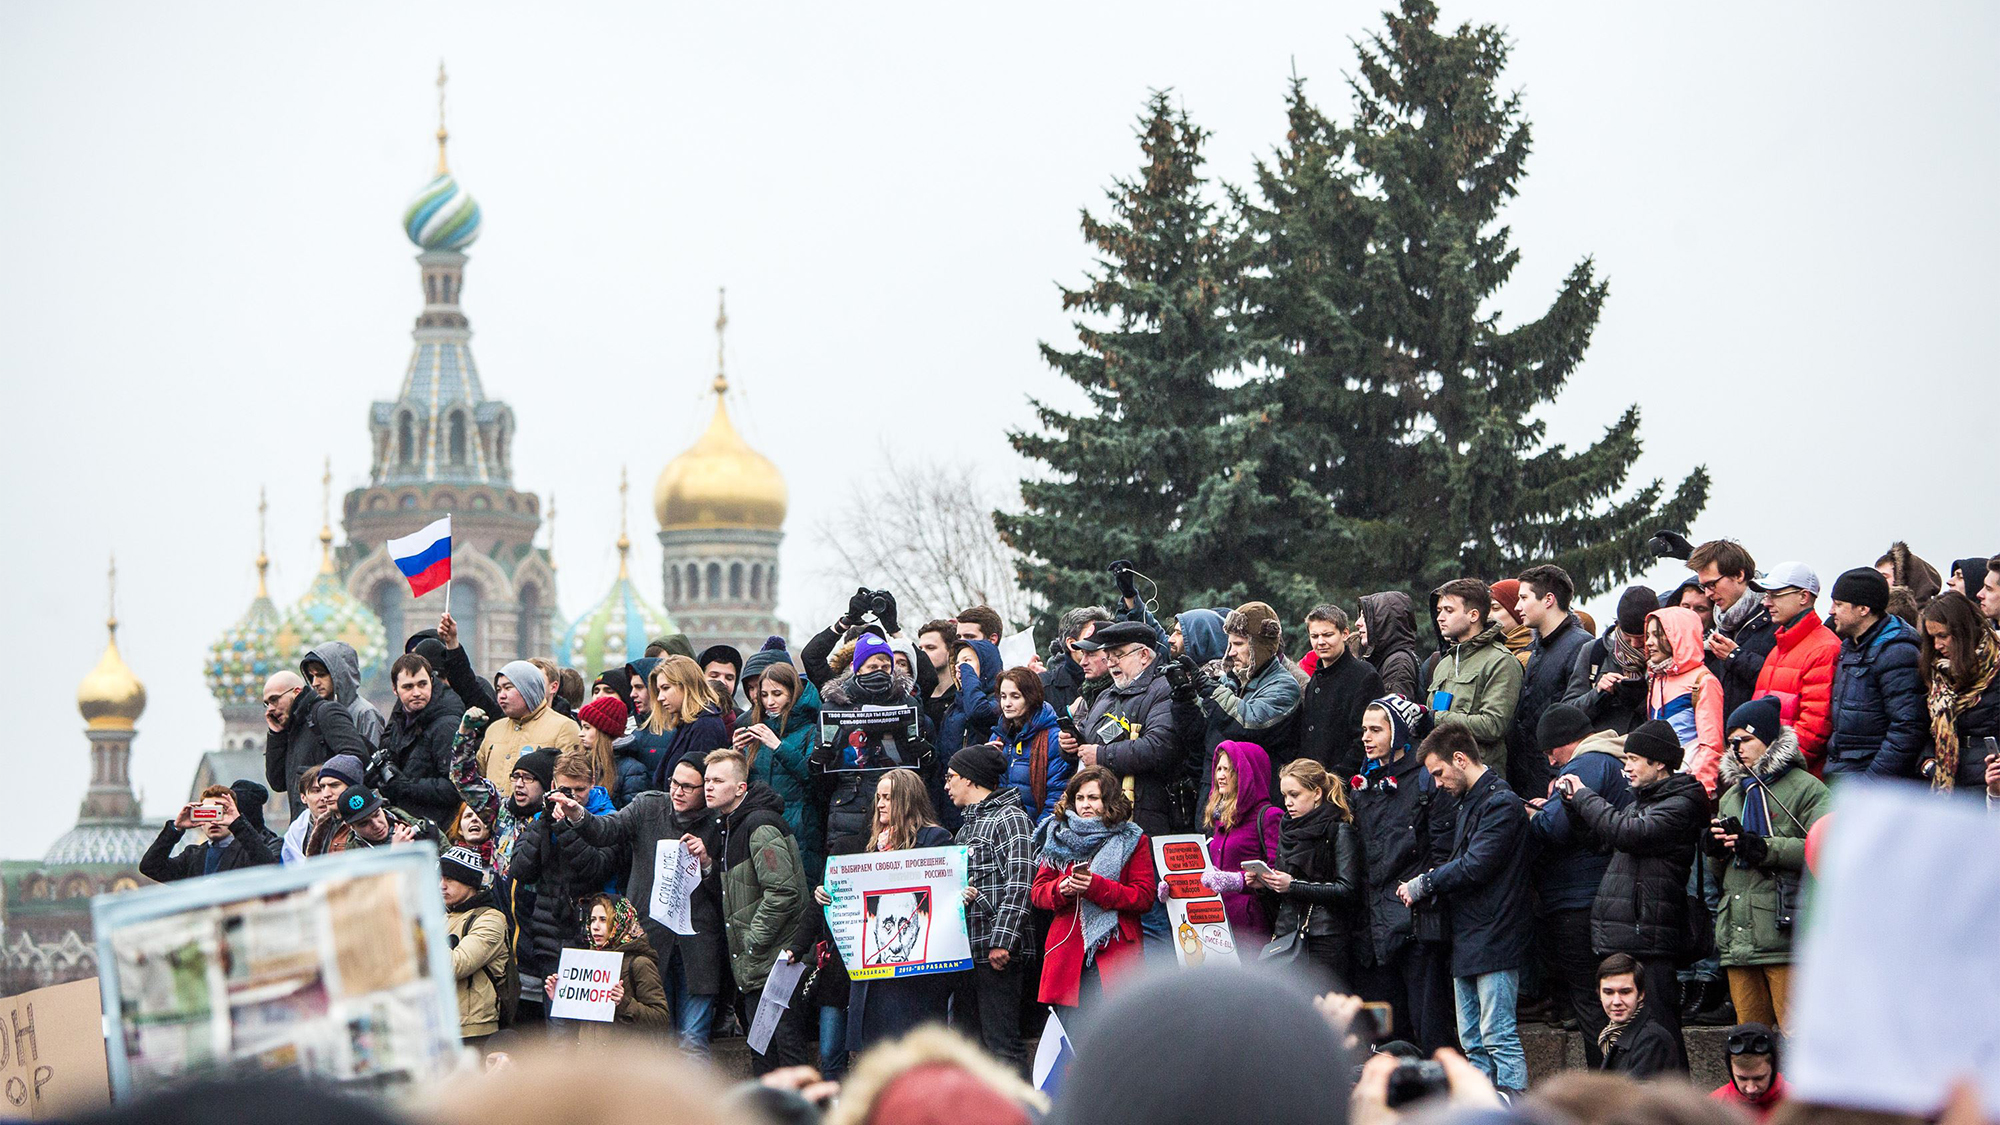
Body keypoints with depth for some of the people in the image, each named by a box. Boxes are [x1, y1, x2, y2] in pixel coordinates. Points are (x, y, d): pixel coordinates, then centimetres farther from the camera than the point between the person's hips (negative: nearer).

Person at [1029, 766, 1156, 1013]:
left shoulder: (1133, 841, 7)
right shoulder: (1058, 838, 17)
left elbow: (1145, 897, -2)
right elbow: (1037, 893, 14)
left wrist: (1097, 887, -15)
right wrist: (1060, 889, -9)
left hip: (1116, 953, -3)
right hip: (1066, 952, 3)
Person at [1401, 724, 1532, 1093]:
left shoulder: (1501, 803, -13)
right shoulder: (1469, 802, 19)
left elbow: (1474, 867, -19)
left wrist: (1422, 884, -8)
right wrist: (1431, 884, 0)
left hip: (1493, 939, -10)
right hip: (1468, 944, 10)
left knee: (1499, 1038, -11)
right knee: (1473, 1044, 11)